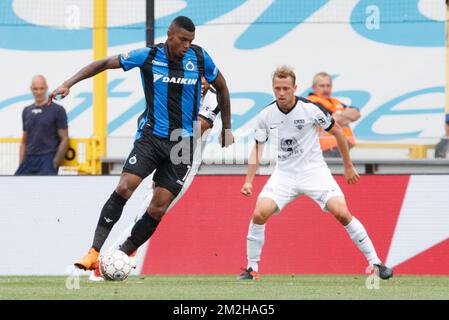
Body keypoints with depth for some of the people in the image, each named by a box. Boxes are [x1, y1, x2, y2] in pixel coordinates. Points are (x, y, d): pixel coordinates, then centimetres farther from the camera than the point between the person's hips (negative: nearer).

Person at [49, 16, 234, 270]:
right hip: (151, 135, -1)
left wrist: (227, 130, 18)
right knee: (125, 187, -21)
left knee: (158, 209, -7)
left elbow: (221, 87, 15)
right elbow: (105, 64, 1)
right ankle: (95, 252, -19)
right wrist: (68, 84, -7)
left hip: (183, 142, 1)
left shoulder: (200, 58, -2)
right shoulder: (148, 56, -6)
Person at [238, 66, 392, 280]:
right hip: (284, 173, 3)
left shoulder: (311, 109, -15)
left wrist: (348, 167, 5)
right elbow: (257, 148, 7)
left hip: (314, 170, -2)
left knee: (342, 214, -17)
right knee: (259, 214, -16)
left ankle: (375, 262, -6)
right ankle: (252, 269, -1)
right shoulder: (266, 115, -6)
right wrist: (249, 181, 0)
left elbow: (337, 133, -1)